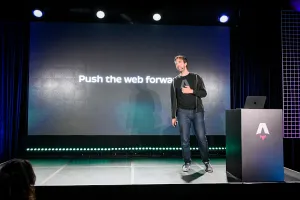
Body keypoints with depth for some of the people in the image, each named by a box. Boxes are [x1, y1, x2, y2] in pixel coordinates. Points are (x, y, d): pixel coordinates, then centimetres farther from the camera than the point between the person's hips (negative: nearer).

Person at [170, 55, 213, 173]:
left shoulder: (196, 77, 6)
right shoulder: (175, 81, 11)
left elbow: (204, 93, 1)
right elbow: (173, 99, 9)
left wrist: (191, 91, -15)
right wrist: (173, 116, 4)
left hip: (197, 112, -1)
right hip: (183, 112, 1)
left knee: (202, 138, -2)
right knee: (185, 139, 0)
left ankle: (206, 162, 12)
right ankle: (187, 163, 13)